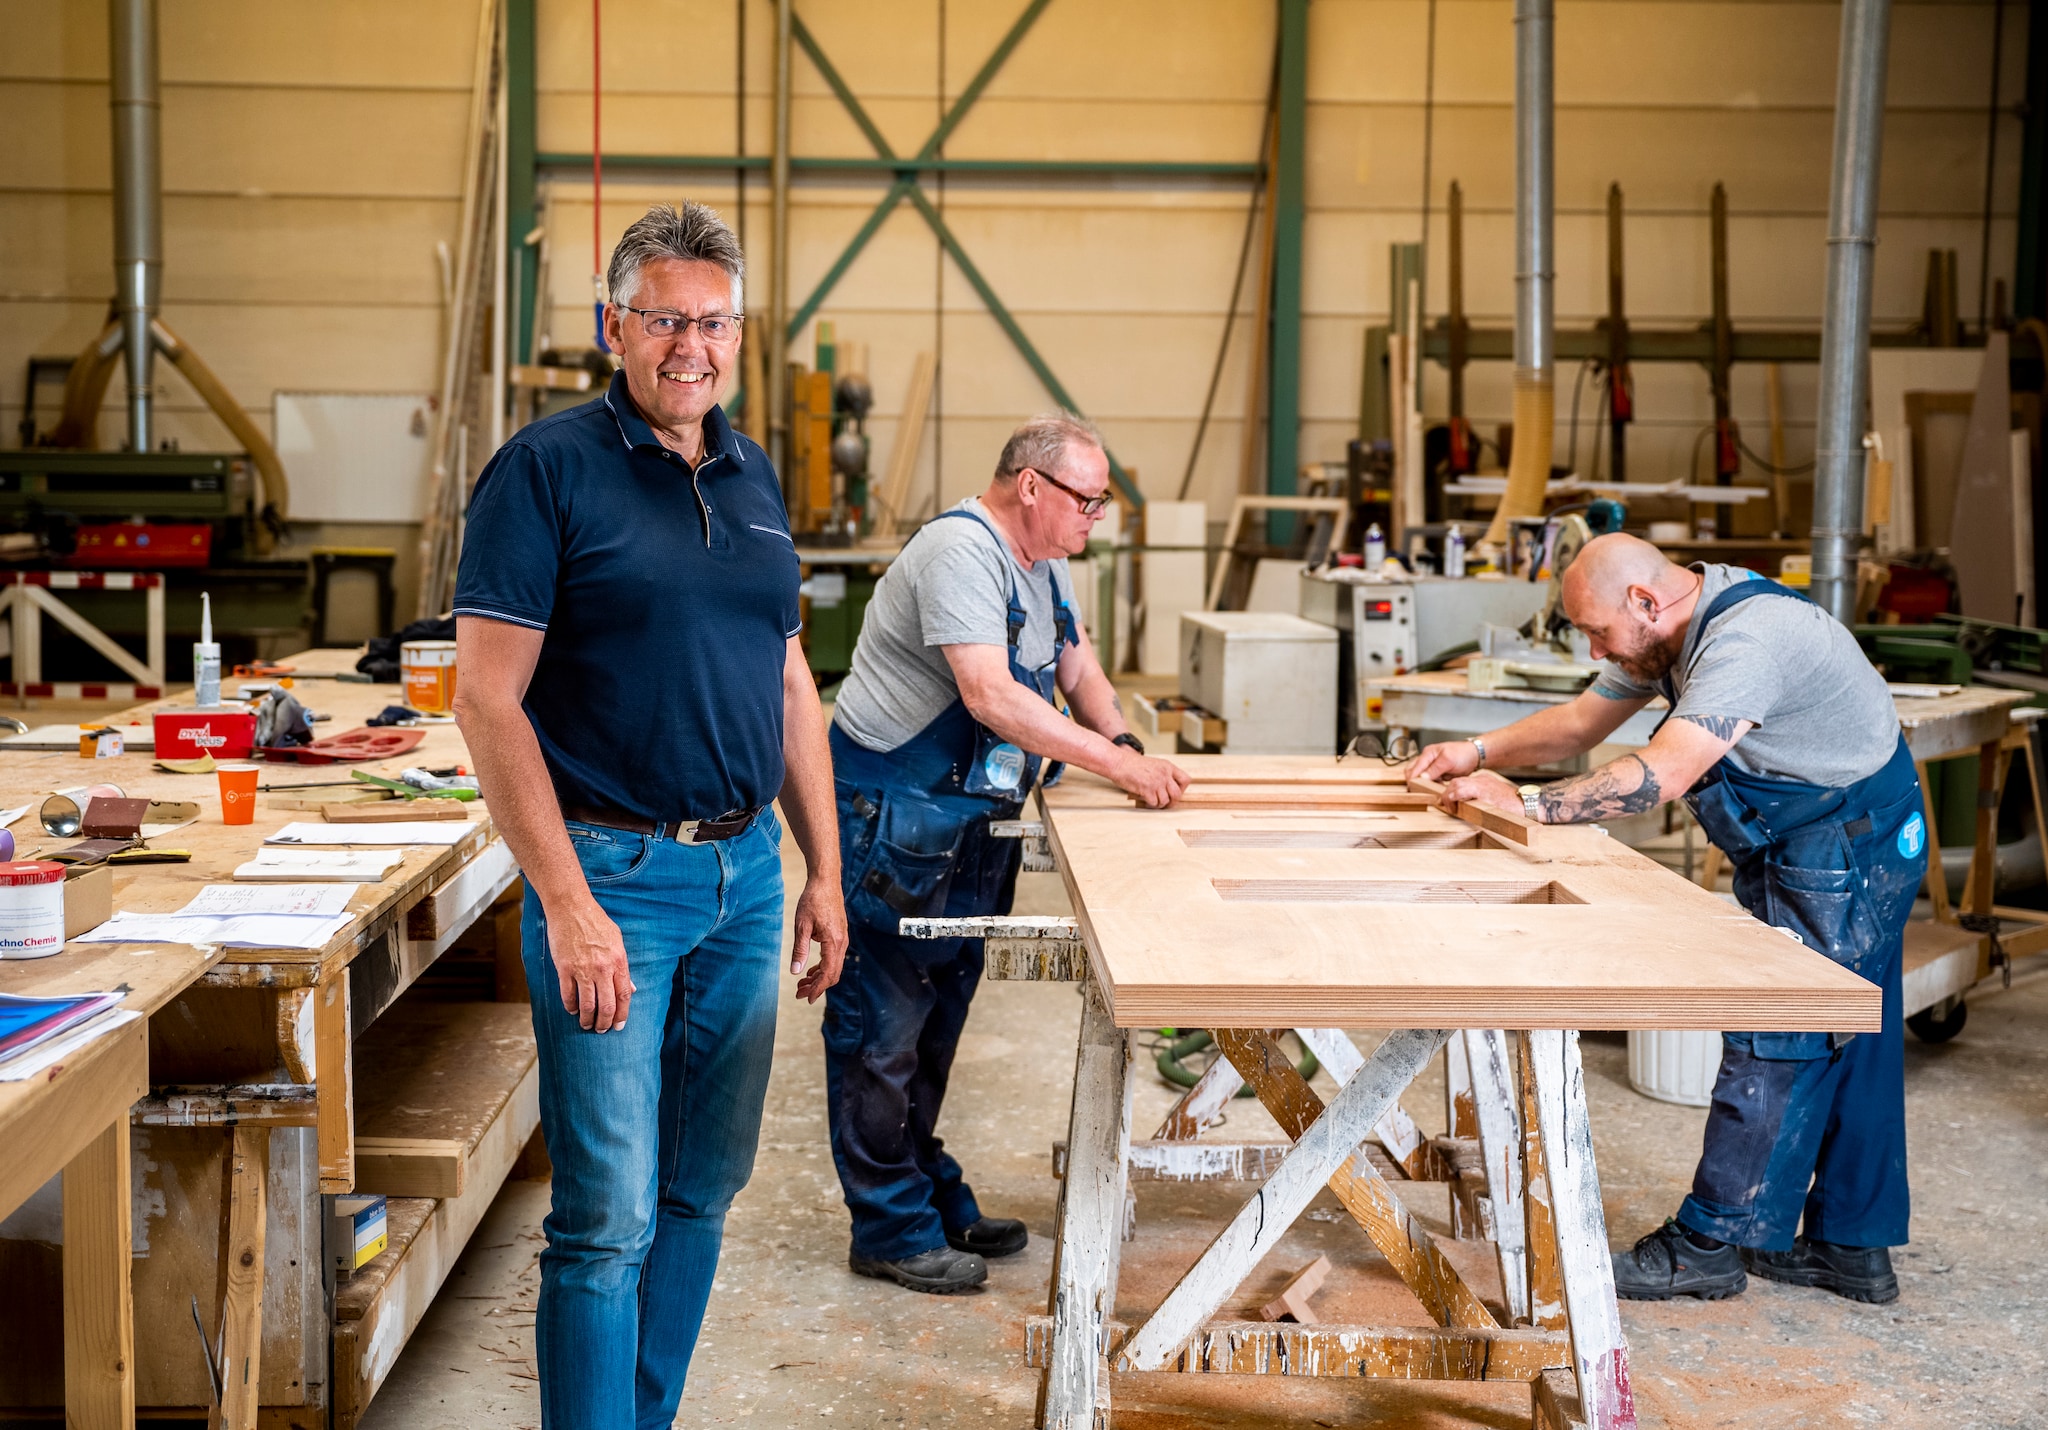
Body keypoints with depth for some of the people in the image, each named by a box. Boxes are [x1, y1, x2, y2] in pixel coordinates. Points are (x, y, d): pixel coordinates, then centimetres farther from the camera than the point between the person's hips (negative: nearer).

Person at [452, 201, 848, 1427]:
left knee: (702, 1190, 15)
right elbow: (487, 696, -13)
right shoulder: (548, 469, -8)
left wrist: (825, 873, 12)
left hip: (745, 873, 7)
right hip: (611, 872, -6)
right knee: (609, 1215, -4)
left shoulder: (754, 477, 12)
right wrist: (568, 905, -18)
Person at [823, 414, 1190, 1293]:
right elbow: (991, 696, -30)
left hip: (969, 821, 10)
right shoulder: (962, 550, -20)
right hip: (893, 819, -10)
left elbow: (1078, 671, 18)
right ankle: (891, 1231, 7)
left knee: (935, 1022, 18)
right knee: (882, 1028, -1)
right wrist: (1117, 763, -27)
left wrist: (1123, 746, -3)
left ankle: (934, 1202, 28)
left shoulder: (1041, 564, 12)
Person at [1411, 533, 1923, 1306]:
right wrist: (1479, 751, -2)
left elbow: (1661, 775, -36)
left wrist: (1525, 803, -32)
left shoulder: (1747, 640, -29)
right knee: (1846, 1044, 15)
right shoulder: (1667, 632, 4)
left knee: (1774, 1042, -6)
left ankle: (1709, 1246, 2)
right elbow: (1582, 721, 12)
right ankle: (1852, 1247, 24)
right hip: (1807, 848, 10)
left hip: (1846, 850, -10)